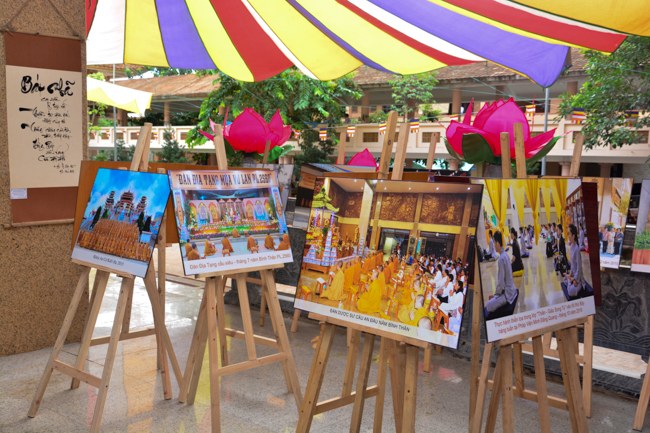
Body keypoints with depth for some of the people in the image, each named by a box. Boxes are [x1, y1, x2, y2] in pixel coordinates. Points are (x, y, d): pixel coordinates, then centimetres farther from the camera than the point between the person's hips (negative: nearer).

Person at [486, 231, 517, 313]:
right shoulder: (505, 255, 8)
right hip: (510, 291, 10)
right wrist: (497, 292, 17)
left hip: (507, 295, -10)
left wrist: (496, 295, -6)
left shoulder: (501, 259, -21)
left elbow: (501, 283, -21)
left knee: (488, 306, -13)